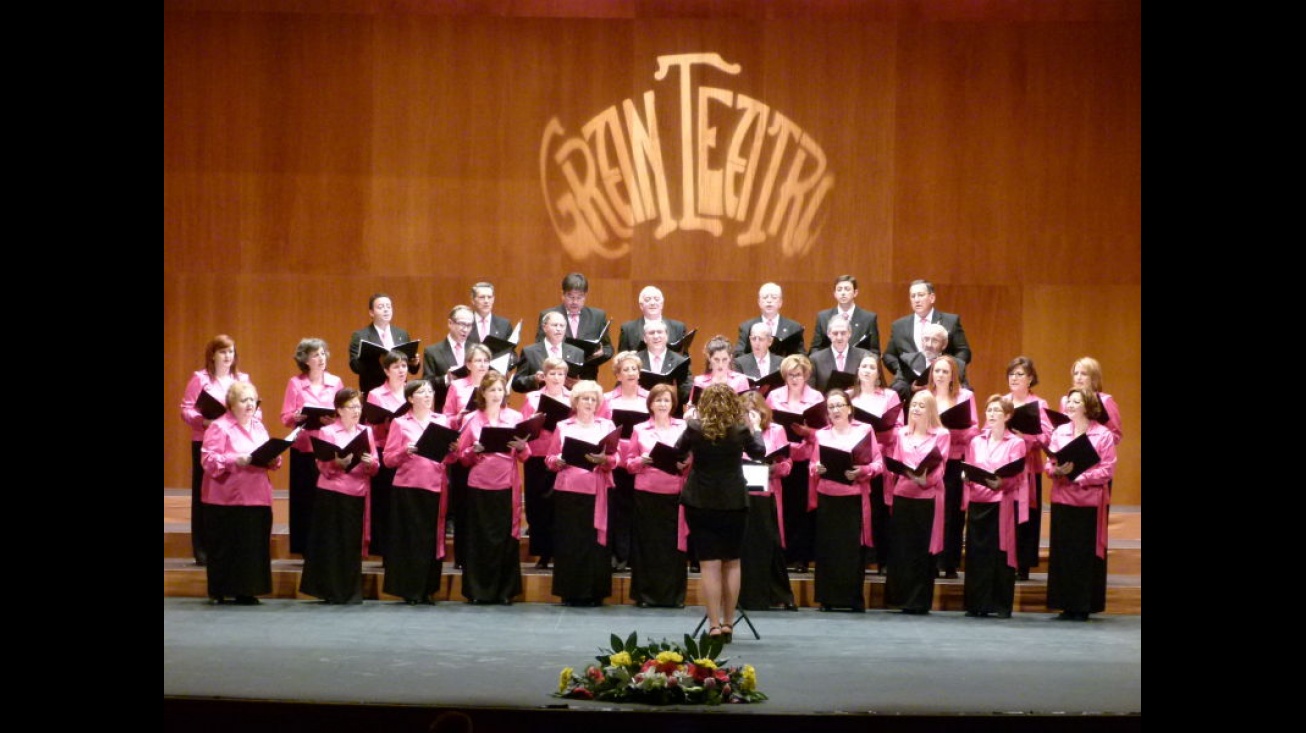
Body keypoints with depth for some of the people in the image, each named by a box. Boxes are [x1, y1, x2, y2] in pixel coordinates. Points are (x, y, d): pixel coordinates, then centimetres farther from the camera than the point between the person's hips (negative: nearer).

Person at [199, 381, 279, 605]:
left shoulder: (258, 426, 17)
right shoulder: (219, 427, -5)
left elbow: (271, 457, 19)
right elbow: (209, 459, -13)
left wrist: (273, 459, -4)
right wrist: (235, 460, -25)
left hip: (257, 498, 6)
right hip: (227, 499, -6)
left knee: (254, 544, 2)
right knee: (227, 545, -3)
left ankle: (246, 590, 9)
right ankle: (219, 591, 4)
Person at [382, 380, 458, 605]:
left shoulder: (442, 421, 13)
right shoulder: (400, 423, 3)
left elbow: (449, 459, 14)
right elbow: (387, 459, 0)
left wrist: (453, 450, -7)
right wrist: (405, 452, -18)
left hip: (435, 487, 3)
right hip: (408, 487, -3)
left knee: (432, 539, 3)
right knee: (411, 538, -4)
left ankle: (426, 590, 10)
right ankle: (410, 591, 2)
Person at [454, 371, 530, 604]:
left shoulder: (515, 417, 8)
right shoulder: (473, 419, 6)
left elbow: (524, 456, 7)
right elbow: (462, 456, 6)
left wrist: (522, 447, -13)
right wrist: (474, 450, -13)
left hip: (507, 485, 1)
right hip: (479, 485, -1)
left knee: (506, 538, 0)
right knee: (479, 538, -1)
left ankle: (505, 590, 7)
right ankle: (478, 590, 5)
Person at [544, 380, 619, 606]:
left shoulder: (607, 425, 11)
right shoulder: (563, 427, 11)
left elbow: (614, 460, 4)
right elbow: (549, 459, 9)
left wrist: (603, 460, -16)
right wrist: (559, 461, -12)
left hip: (597, 491, 0)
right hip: (568, 490, 0)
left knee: (594, 540, -3)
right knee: (568, 540, -2)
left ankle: (593, 592, 1)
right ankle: (570, 592, 2)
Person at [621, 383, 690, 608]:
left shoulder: (684, 427, 8)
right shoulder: (639, 430, 8)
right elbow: (629, 462, 8)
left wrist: (685, 464, -13)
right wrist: (641, 460, -11)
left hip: (675, 493, 0)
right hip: (647, 492, 0)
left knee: (674, 543, 0)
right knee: (647, 542, 2)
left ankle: (675, 595, 7)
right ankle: (645, 593, 8)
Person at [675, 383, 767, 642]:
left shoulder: (695, 428, -9)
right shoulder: (741, 429, -6)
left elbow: (679, 455, 7)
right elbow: (759, 452, 12)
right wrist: (755, 428, 28)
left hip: (700, 502, -1)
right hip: (734, 502, 1)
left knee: (709, 564, -1)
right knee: (732, 563, 13)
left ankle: (714, 625, -5)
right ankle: (728, 624, 15)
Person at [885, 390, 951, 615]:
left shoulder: (942, 435, 1)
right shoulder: (902, 433, 14)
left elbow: (940, 467, -6)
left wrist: (925, 479, -24)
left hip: (927, 497, -4)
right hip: (902, 496, 4)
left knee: (923, 550, -1)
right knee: (902, 548, 3)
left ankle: (919, 601, 3)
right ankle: (902, 597, 10)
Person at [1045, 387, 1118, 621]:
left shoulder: (1103, 435, -3)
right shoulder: (1059, 432, 8)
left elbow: (1107, 470, -8)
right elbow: (1048, 464, 8)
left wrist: (1080, 477, -18)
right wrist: (1058, 471, -14)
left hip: (1090, 500, -3)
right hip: (1063, 499, 4)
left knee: (1087, 553, 0)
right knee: (1063, 552, 3)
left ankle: (1084, 606, 6)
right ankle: (1066, 605, 10)